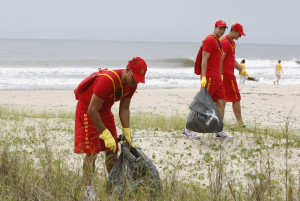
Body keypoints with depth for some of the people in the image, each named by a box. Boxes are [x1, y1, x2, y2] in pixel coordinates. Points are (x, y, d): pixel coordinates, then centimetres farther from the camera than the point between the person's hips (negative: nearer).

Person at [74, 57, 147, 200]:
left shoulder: (132, 84, -11)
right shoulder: (107, 81, -37)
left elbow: (124, 109, -2)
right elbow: (92, 110, -33)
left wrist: (127, 133, -9)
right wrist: (106, 135, -31)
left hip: (105, 111, 8)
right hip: (87, 109, -7)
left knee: (112, 151, 5)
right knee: (91, 152, -11)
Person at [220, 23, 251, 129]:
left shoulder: (232, 43, 19)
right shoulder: (225, 42, -15)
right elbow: (219, 61, -20)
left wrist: (242, 70, 18)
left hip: (229, 74, 10)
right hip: (226, 74, -10)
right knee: (236, 98, -4)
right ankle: (240, 123, 1)